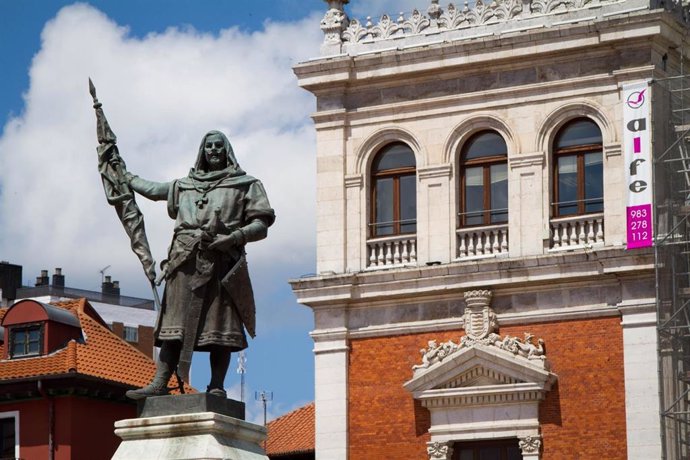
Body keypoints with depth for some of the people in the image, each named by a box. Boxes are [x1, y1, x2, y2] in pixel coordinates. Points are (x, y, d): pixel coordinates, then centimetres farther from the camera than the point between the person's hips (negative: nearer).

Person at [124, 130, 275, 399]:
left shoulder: (244, 185, 14)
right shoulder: (184, 186, 25)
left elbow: (261, 225, 6)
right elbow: (153, 189, 41)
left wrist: (234, 238, -11)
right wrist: (126, 177, 52)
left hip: (221, 263, -3)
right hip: (186, 261, 3)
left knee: (220, 326, -9)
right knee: (174, 325, -5)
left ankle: (216, 387, -10)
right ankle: (159, 383, -10)